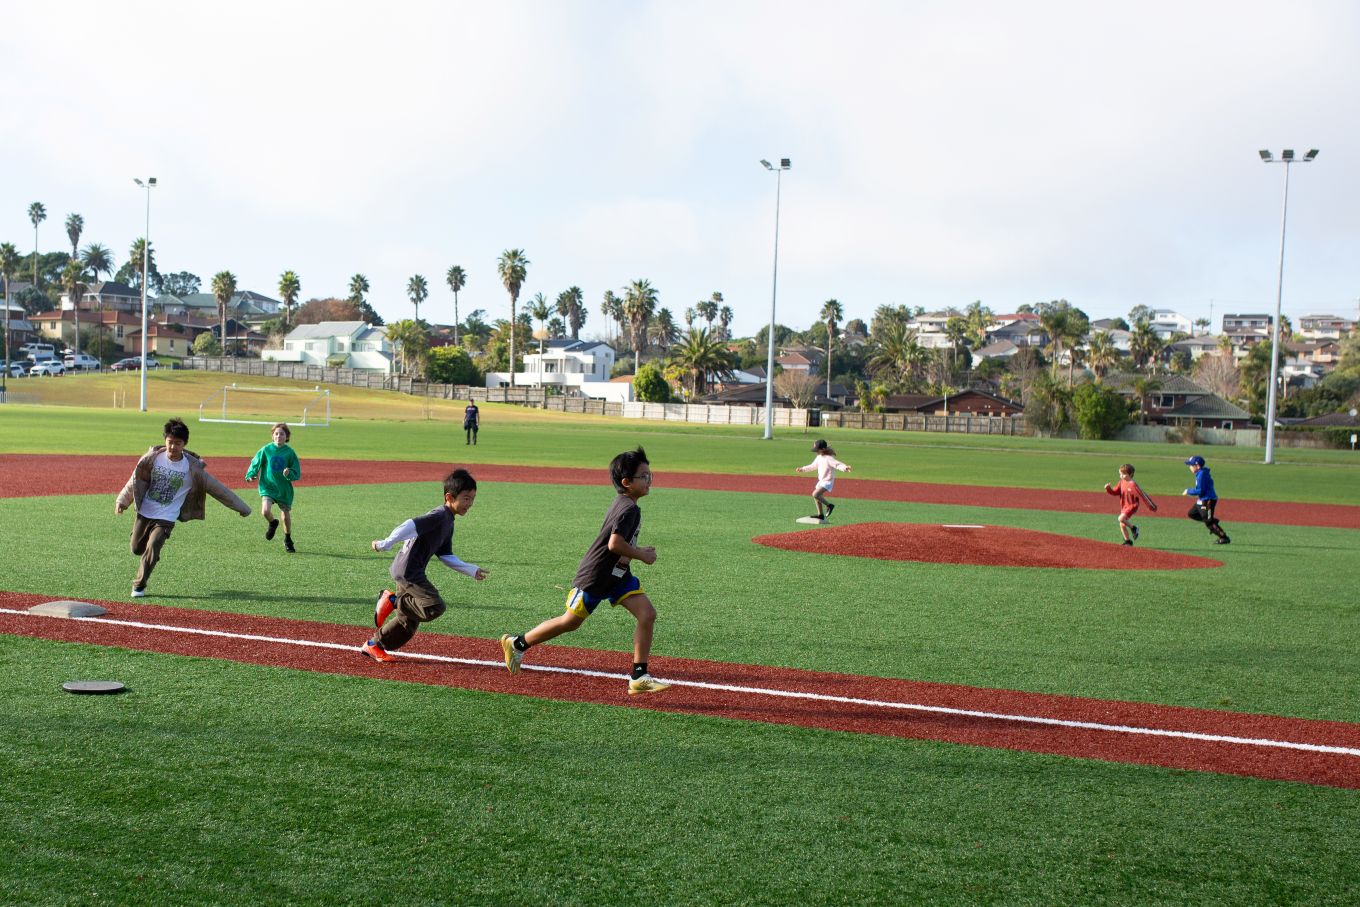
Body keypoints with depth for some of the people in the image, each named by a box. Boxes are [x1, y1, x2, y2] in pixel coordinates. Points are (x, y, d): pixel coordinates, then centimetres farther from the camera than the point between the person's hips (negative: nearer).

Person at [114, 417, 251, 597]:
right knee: (137, 549, 14)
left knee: (151, 550, -15)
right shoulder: (153, 457, -9)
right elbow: (136, 479, 7)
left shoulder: (192, 467, -14)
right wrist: (122, 500, 11)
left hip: (166, 518, -3)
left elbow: (217, 488, -8)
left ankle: (139, 585, 5)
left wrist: (241, 507, -5)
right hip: (144, 513, 3)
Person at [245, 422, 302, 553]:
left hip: (284, 489, 0)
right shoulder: (266, 450, -4)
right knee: (265, 511, -21)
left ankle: (288, 540, 33)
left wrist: (289, 474, -24)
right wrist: (251, 475, -9)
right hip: (267, 487, 0)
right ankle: (272, 524, 16)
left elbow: (297, 474, -3)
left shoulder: (290, 452, -6)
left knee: (286, 516, 7)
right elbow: (255, 463, 8)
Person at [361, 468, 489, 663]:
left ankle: (373, 645, 29)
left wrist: (471, 570, 16)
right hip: (408, 570, -10)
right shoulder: (439, 516, -16)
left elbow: (446, 557, 19)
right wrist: (385, 544, -29)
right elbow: (410, 526, -27)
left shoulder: (448, 522, 15)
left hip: (409, 572, 10)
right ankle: (393, 600, -7)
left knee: (408, 621, 15)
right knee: (435, 606, -21)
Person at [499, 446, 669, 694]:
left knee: (647, 614, -4)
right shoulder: (629, 509, -22)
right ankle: (517, 644, 24)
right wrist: (642, 555, -18)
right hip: (595, 575, -9)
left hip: (617, 574, 9)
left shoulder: (624, 504, 8)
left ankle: (639, 677, -1)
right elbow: (615, 544, -31)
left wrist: (637, 552, 8)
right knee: (570, 621, 4)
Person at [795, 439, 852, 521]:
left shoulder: (829, 458, -22)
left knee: (815, 494, -22)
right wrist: (802, 469, 26)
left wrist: (844, 468, -53)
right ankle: (820, 514, 31)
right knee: (817, 496, 18)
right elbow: (813, 466, 21)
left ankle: (829, 505, -5)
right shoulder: (819, 457, 6)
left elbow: (838, 464, -33)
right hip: (821, 481, 10)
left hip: (828, 481, -10)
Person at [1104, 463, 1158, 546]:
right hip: (1123, 506, 8)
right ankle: (1128, 541, 25)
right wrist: (1108, 489, -14)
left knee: (1121, 518, -28)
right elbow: (1115, 492, 8)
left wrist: (1151, 506, -10)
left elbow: (1142, 495, -15)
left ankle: (1133, 528, -4)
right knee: (1122, 525, 9)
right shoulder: (1121, 483, 3)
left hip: (1132, 506, -8)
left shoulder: (1133, 485, -19)